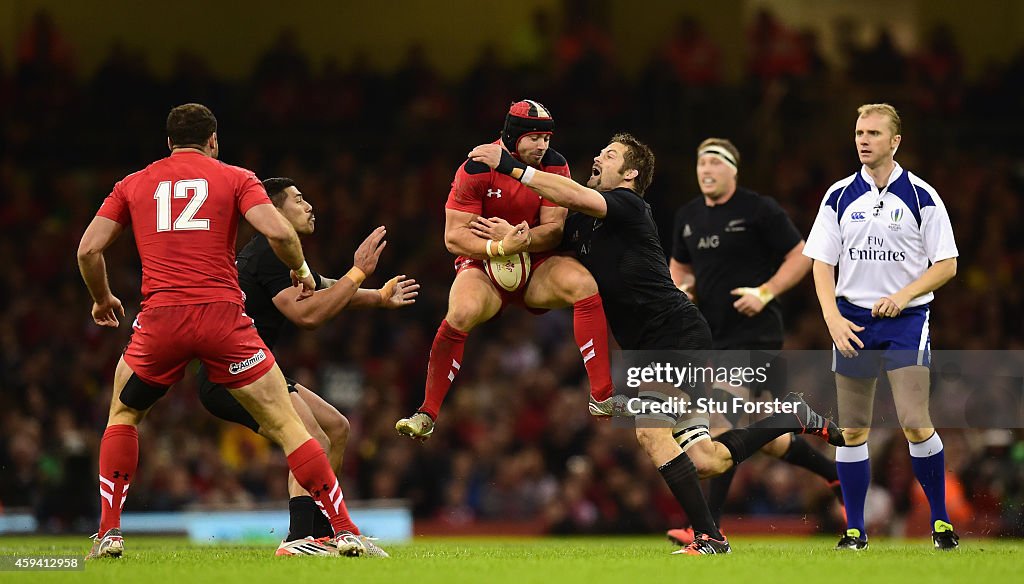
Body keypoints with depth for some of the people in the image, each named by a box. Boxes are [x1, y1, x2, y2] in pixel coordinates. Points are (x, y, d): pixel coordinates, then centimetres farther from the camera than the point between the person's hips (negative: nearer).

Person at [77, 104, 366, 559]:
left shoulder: (132, 184, 17)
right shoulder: (235, 178, 10)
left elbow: (88, 250, 11)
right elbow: (277, 231, -5)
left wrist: (102, 299, 28)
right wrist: (301, 270, 14)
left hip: (160, 317, 2)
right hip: (223, 315, -2)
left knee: (122, 414, 26)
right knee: (286, 423, 4)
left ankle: (108, 534, 17)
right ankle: (344, 532, -2)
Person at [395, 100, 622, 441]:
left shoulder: (555, 166, -7)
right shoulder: (476, 169, -15)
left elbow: (554, 231, -9)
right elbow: (454, 237, -16)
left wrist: (515, 238, -27)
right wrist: (499, 247, -33)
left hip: (536, 266, 3)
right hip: (482, 262, -3)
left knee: (583, 284, -27)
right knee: (463, 312, -33)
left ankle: (602, 398, -23)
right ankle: (427, 415, -21)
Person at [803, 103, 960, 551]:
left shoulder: (921, 196, -2)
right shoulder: (839, 196, 6)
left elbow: (946, 265, -1)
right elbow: (821, 262, 6)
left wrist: (903, 295, -15)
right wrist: (832, 317, -9)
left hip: (906, 320, -3)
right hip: (852, 321, 3)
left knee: (915, 425, -13)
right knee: (853, 430, 2)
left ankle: (941, 520, 0)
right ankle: (855, 529, 10)